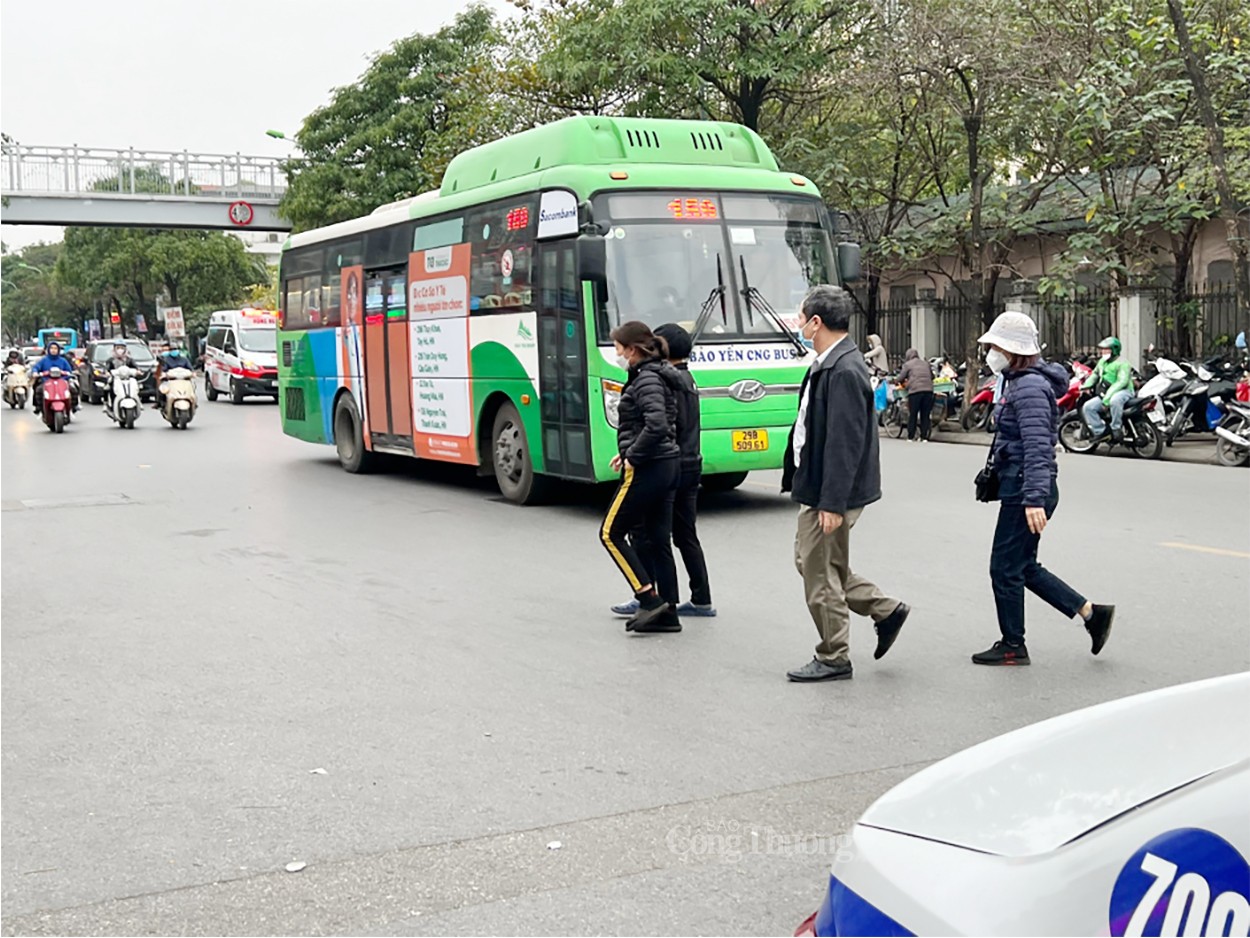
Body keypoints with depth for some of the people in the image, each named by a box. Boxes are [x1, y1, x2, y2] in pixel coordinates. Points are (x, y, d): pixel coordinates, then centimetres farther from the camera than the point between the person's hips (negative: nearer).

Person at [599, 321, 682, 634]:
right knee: (658, 540, 11)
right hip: (666, 466, 10)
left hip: (646, 469, -10)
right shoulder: (656, 376, 13)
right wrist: (629, 453, 12)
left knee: (611, 532, 2)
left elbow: (656, 425, -29)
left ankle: (650, 599, -3)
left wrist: (632, 457, -17)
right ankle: (666, 614, 14)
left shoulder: (646, 380, -16)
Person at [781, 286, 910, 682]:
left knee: (821, 575, 2)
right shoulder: (827, 364, 10)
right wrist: (802, 482, 19)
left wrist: (832, 503, -25)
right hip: (816, 486, 10)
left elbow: (845, 442, -25)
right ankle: (885, 609, 27)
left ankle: (833, 659, 16)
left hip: (830, 493, -10)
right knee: (809, 561, 20)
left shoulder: (844, 372, -22)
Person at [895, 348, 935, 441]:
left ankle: (910, 437, 2)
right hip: (928, 390, 4)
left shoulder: (907, 364, 8)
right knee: (925, 415, 8)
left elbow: (900, 378, 5)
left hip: (915, 391, -4)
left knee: (912, 415, 2)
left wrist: (904, 383, 25)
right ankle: (924, 437, 8)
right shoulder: (925, 363, 22)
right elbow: (932, 376, 31)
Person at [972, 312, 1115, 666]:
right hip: (1018, 488, 10)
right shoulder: (1019, 382, 15)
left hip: (1025, 491, -10)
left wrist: (1034, 499, -30)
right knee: (1025, 567, 16)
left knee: (1005, 568, 1)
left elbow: (1037, 447, -25)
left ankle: (1013, 647, 13)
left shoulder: (1029, 387, -17)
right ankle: (1092, 613, 21)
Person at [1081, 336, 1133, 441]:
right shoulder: (1102, 361, 17)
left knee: (1115, 400, -43)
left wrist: (1107, 397, -30)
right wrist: (1086, 385, 10)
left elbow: (1122, 382, -22)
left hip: (1124, 391, -8)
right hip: (1105, 394, 8)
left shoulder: (1122, 363, -10)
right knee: (1088, 406, -11)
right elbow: (1095, 374, 31)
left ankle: (1116, 428, -28)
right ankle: (1100, 431, -8)